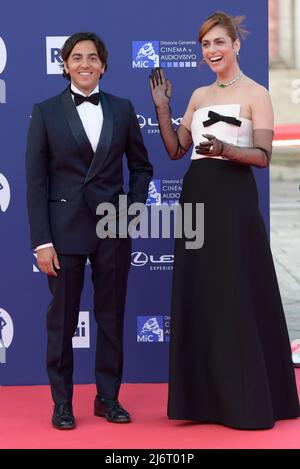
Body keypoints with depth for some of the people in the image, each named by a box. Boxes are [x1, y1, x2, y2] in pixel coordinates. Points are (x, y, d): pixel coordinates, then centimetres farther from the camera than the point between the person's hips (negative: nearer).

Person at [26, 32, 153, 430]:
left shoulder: (122, 109, 6)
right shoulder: (45, 112, -1)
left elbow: (141, 166, 15)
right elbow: (36, 181, -4)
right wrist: (42, 241, -9)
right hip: (65, 228, -2)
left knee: (112, 317, 9)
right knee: (62, 319, 5)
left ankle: (108, 397, 22)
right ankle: (62, 402, 17)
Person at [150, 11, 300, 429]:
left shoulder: (255, 94, -3)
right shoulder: (199, 95, 15)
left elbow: (263, 156, -10)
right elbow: (175, 150, 13)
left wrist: (224, 149, -26)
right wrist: (162, 108, 4)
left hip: (233, 198, -6)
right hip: (196, 196, 7)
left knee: (238, 296, -4)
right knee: (199, 296, 7)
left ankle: (249, 400, 5)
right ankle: (206, 398, 15)